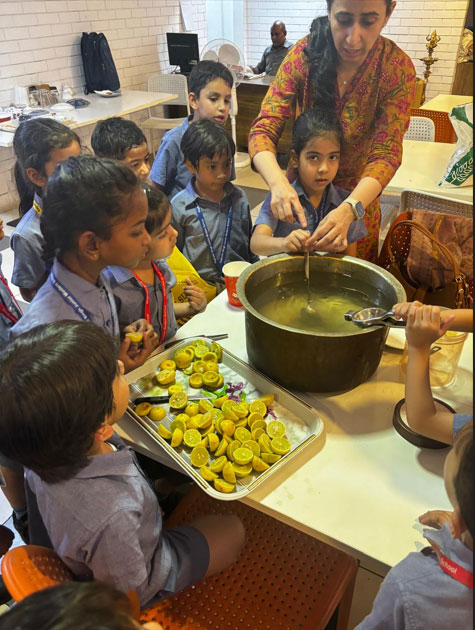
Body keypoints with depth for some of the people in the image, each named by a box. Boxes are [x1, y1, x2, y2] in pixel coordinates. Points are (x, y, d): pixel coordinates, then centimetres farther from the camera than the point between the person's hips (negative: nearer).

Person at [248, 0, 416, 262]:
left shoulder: (397, 69, -19)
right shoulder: (304, 54, -18)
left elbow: (385, 154, -24)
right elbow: (263, 129, -23)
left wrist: (349, 209, -43)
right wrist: (278, 183, -44)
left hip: (358, 195, 0)